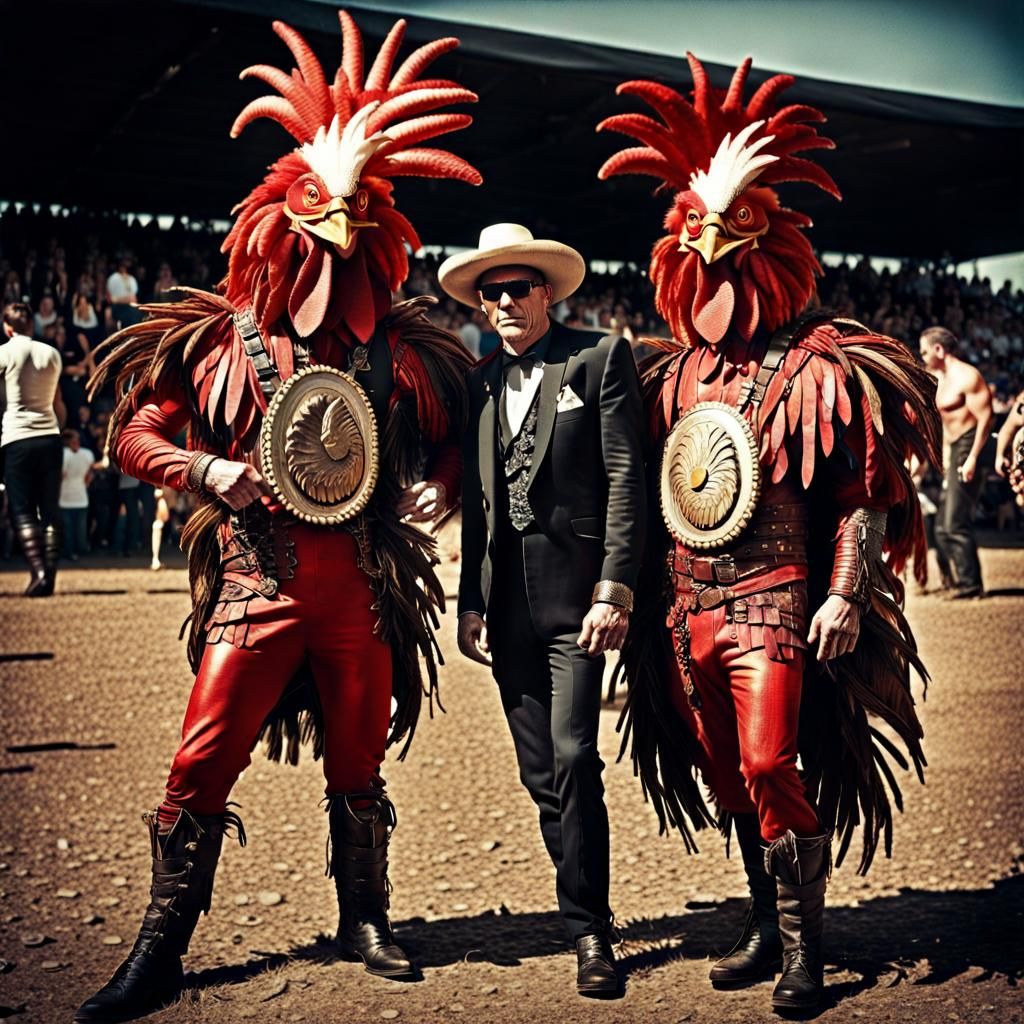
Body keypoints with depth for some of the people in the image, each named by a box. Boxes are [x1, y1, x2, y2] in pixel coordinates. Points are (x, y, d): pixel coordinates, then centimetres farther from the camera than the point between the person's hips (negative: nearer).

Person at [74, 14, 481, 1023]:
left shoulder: (399, 349, 8)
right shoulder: (223, 337, 2)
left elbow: (448, 443, 19)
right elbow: (137, 432, 5)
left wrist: (434, 490, -1)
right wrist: (208, 470, -11)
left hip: (363, 589, 2)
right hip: (260, 585, -2)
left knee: (358, 769, 13)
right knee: (199, 767, -5)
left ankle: (363, 922, 31)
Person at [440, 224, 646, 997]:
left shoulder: (599, 357, 1)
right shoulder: (481, 381, 16)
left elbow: (626, 476, -6)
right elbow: (476, 499, 16)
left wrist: (614, 588, -14)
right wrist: (470, 601, 10)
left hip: (575, 590, -5)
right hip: (507, 602, 5)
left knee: (573, 759, -12)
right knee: (541, 773, 7)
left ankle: (590, 930, 2)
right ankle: (587, 917, 20)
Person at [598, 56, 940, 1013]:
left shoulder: (818, 368, -3)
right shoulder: (672, 373, 11)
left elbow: (865, 494, -5)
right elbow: (647, 494, 16)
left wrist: (845, 596, -14)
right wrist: (643, 599, 13)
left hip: (774, 600, -5)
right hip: (686, 606, 6)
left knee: (769, 763, -13)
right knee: (727, 776, 11)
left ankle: (802, 947, 3)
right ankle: (766, 924, 26)